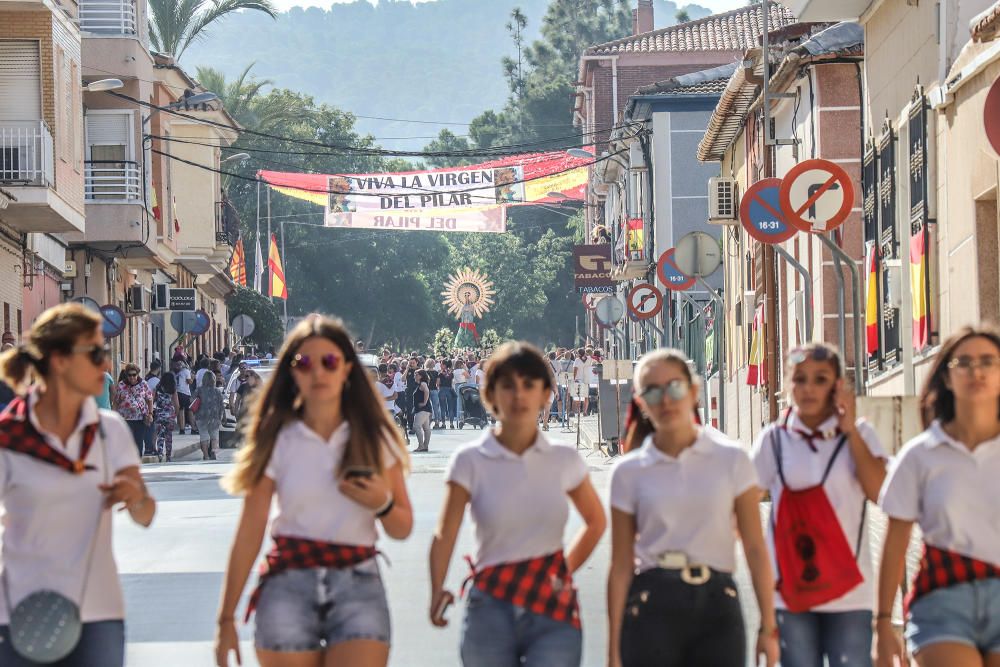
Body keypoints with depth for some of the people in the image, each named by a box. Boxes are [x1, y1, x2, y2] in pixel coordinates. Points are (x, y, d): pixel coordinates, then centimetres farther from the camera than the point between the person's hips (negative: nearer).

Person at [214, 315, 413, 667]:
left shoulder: (375, 439, 7)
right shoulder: (277, 440, 4)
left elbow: (402, 530, 11)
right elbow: (249, 534, 2)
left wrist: (382, 503, -12)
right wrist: (226, 618, 0)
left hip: (357, 587, 0)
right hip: (289, 586, 0)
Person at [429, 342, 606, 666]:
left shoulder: (565, 460, 4)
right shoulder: (471, 461, -2)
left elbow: (595, 522, 20)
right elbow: (445, 533, -12)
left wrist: (566, 569, 8)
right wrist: (437, 591, -29)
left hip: (554, 605, 0)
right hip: (492, 608, 0)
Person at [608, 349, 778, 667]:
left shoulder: (731, 460, 4)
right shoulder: (629, 472, 4)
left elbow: (755, 549, 3)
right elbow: (621, 565, 4)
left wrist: (768, 628, -2)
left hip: (716, 606, 0)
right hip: (653, 608, 0)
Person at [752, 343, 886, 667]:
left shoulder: (859, 434, 5)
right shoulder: (774, 439, 5)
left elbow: (879, 491, -9)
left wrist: (850, 429, -8)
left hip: (849, 588, -1)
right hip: (790, 588, 1)